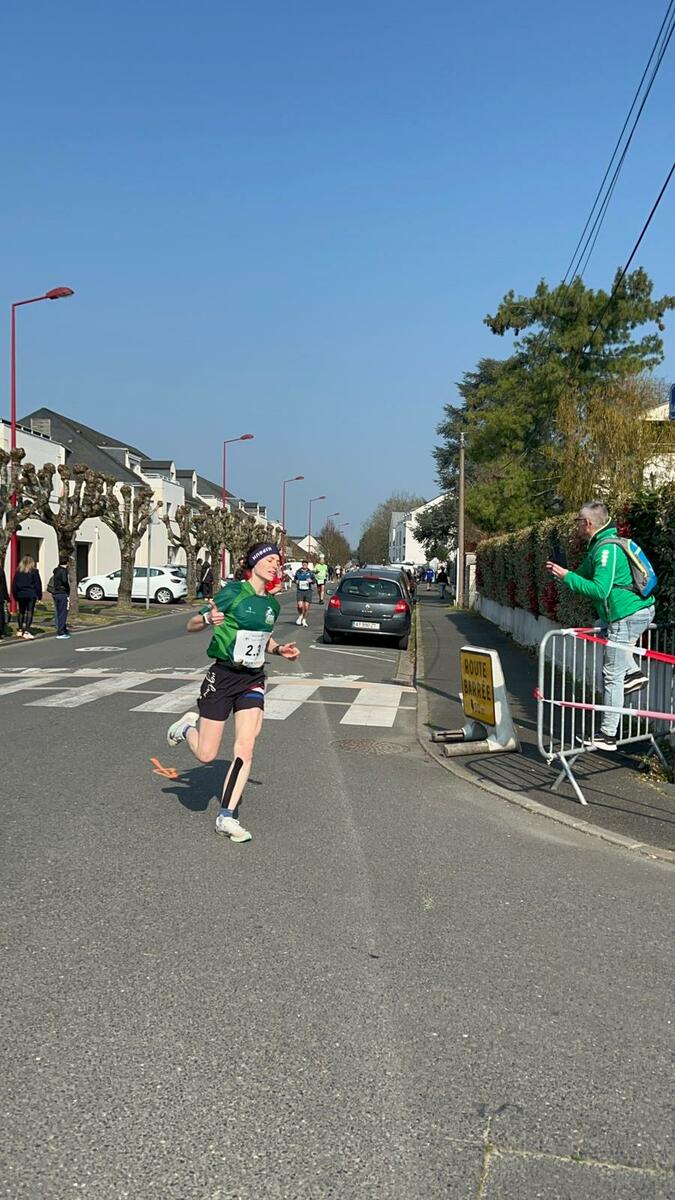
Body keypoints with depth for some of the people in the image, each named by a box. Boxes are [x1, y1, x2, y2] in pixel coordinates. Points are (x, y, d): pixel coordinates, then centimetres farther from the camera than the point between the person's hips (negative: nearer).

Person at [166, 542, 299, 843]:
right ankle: (187, 726, 34)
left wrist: (279, 649, 6)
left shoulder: (272, 603, 8)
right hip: (223, 676, -5)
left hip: (253, 679, 5)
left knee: (245, 748, -9)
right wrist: (208, 618, -29)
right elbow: (191, 625, -7)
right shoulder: (233, 591, -11)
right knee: (206, 755, 0)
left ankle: (226, 817, 1)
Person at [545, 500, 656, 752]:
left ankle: (607, 736, 4)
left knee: (612, 677, -3)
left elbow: (599, 590, -26)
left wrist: (566, 577, -19)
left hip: (627, 616, -10)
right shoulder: (600, 545, 13)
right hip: (641, 611, 10)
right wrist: (563, 572, 5)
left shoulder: (607, 549, -19)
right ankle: (632, 672, 21)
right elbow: (587, 576, 21)